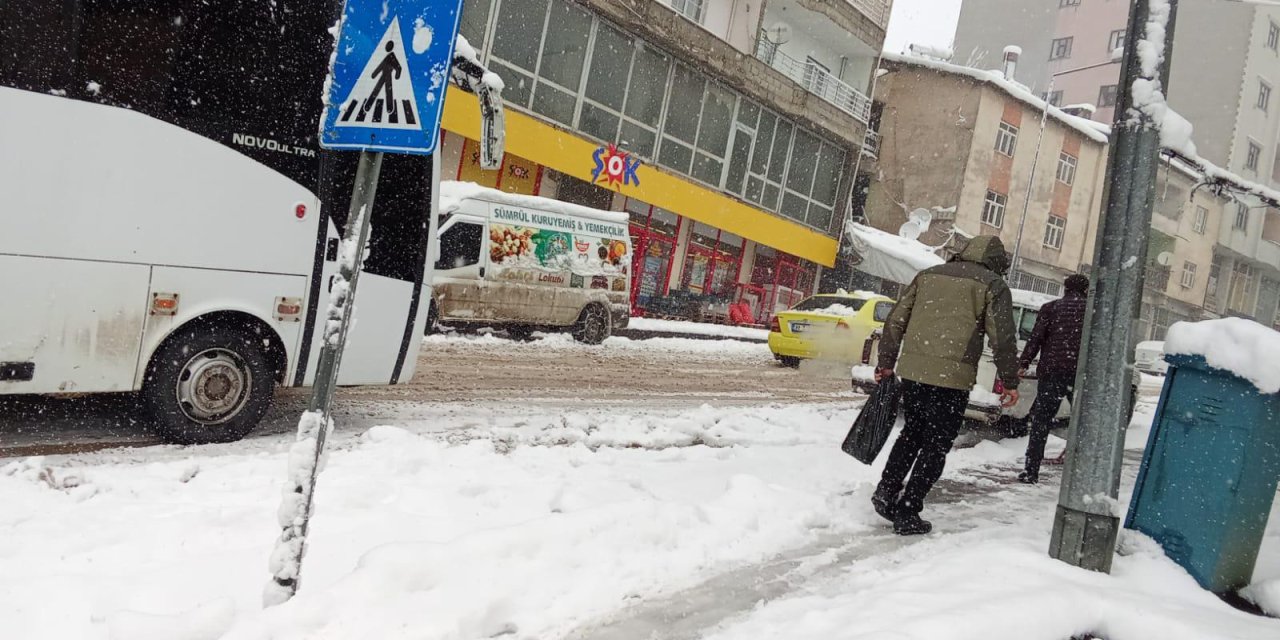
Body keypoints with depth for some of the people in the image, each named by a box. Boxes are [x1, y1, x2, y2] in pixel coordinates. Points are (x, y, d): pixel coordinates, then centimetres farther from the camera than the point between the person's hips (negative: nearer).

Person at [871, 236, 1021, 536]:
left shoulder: (928, 274, 17)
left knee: (913, 432, 22)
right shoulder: (993, 285, 3)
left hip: (911, 370, 5)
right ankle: (907, 513, 6)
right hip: (952, 376, -5)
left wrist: (886, 362, 19)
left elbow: (895, 321, 15)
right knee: (936, 445, 6)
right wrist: (1010, 381, 5)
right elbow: (1003, 337, -3)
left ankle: (886, 491, 14)